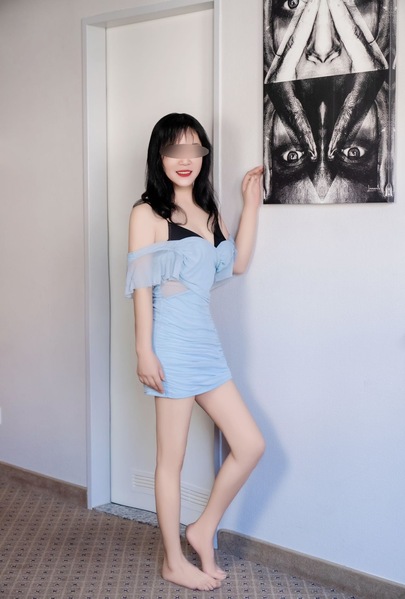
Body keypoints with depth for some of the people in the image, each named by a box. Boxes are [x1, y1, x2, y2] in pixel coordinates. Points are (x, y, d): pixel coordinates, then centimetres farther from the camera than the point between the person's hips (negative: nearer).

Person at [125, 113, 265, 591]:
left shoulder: (207, 211, 15)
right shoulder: (147, 212, -6)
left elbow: (237, 264, 19)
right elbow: (141, 285, -10)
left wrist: (251, 205, 16)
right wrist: (143, 351, -15)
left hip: (205, 338, 7)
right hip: (172, 340, -7)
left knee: (250, 445, 7)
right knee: (172, 458, 4)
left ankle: (202, 531, 24)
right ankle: (174, 562, 21)